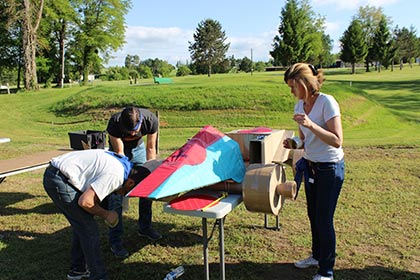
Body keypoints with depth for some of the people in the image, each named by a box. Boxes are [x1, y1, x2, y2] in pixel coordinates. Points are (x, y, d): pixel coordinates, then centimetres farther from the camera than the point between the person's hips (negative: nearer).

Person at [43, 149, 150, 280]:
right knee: (89, 229, -2)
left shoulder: (122, 161, 7)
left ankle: (77, 269, 34)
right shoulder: (116, 175, -20)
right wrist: (105, 214, -5)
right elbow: (85, 201, -22)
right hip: (59, 181, -10)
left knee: (82, 224, 20)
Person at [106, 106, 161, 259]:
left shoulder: (151, 120, -31)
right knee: (116, 194, -10)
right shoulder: (114, 123, -36)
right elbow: (119, 153, -25)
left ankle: (145, 227, 24)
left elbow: (150, 148, -17)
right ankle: (115, 241, -2)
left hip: (138, 148, 3)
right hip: (119, 150, -3)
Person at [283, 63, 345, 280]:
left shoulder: (327, 102, -19)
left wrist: (311, 125, -34)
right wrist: (294, 144, -8)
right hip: (310, 165, 8)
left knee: (324, 219, 0)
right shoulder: (299, 106, 3)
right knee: (313, 215, 19)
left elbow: (337, 141, -24)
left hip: (330, 168, -7)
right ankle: (317, 256, 41)